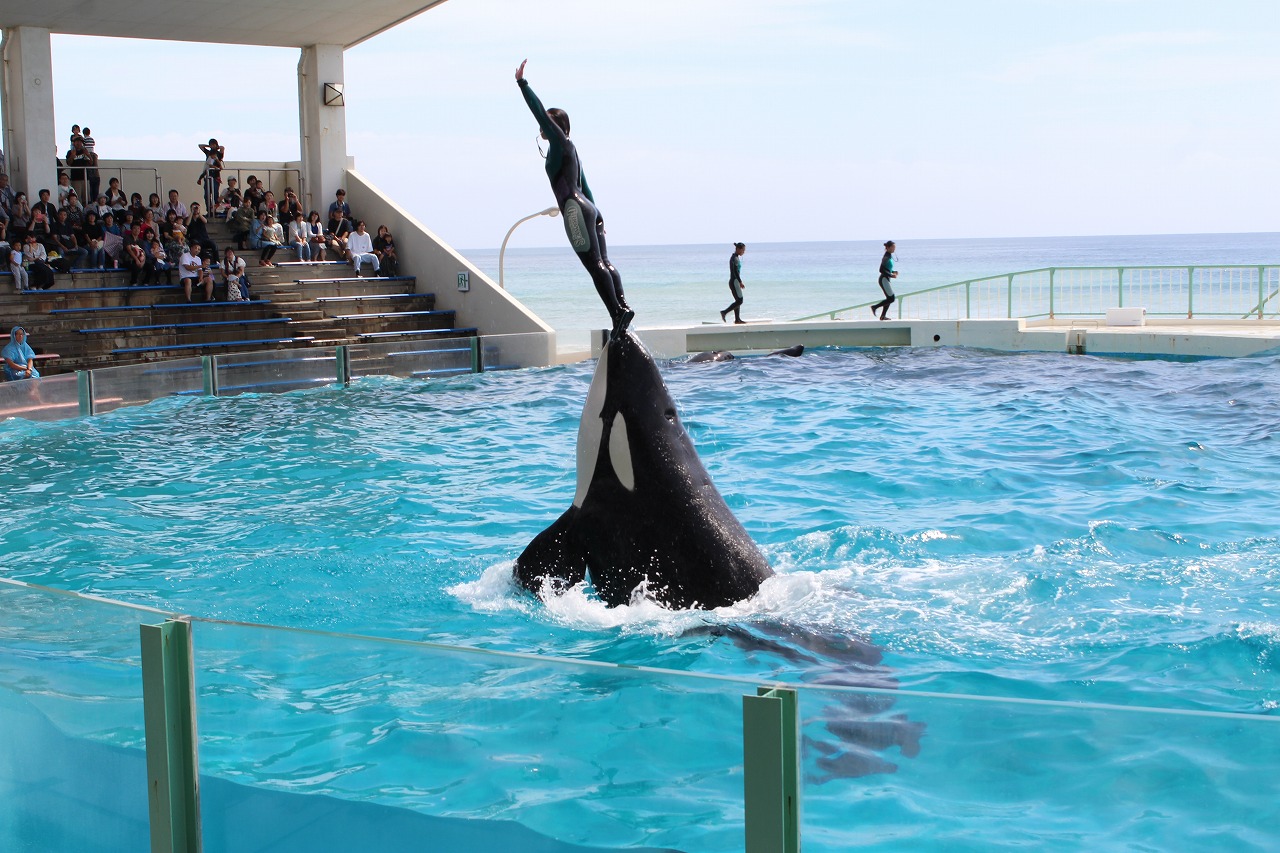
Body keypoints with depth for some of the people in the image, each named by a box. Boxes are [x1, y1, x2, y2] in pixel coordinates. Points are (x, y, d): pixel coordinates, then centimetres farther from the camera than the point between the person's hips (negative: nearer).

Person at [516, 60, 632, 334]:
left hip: (575, 209, -10)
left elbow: (540, 112, -8)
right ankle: (623, 307, -5)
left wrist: (522, 83, -7)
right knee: (603, 263, 3)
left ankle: (617, 312, -20)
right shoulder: (569, 149, 25)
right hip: (588, 209, 10)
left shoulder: (560, 142, 0)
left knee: (595, 265, -14)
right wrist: (596, 216, 30)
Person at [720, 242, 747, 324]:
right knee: (739, 301, -10)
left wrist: (739, 282, 22)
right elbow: (735, 271, -21)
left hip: (733, 281, 10)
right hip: (735, 281, -10)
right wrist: (740, 282, -21)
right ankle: (724, 312, -13)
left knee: (738, 301, 10)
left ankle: (737, 319, 11)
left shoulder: (734, 257, 16)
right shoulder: (735, 258, -14)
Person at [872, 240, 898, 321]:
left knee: (890, 298, 11)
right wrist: (891, 275, -20)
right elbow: (881, 270, -23)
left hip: (886, 279, 10)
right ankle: (875, 307, -1)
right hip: (884, 279, -10)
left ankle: (883, 316, 14)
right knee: (891, 298, -9)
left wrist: (893, 272, 8)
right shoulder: (886, 257, -17)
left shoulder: (890, 256, 12)